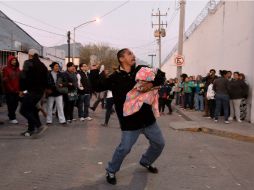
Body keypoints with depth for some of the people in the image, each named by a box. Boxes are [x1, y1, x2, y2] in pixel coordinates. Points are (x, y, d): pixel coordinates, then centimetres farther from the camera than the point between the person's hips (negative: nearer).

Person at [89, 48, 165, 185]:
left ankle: (145, 162, 44)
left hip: (148, 118, 5)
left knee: (159, 144, 17)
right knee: (124, 148, -4)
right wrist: (94, 71, -9)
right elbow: (97, 86, -1)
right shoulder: (115, 78, -4)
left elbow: (161, 75, 1)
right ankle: (111, 171, 22)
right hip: (130, 121, -4)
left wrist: (151, 83, -17)